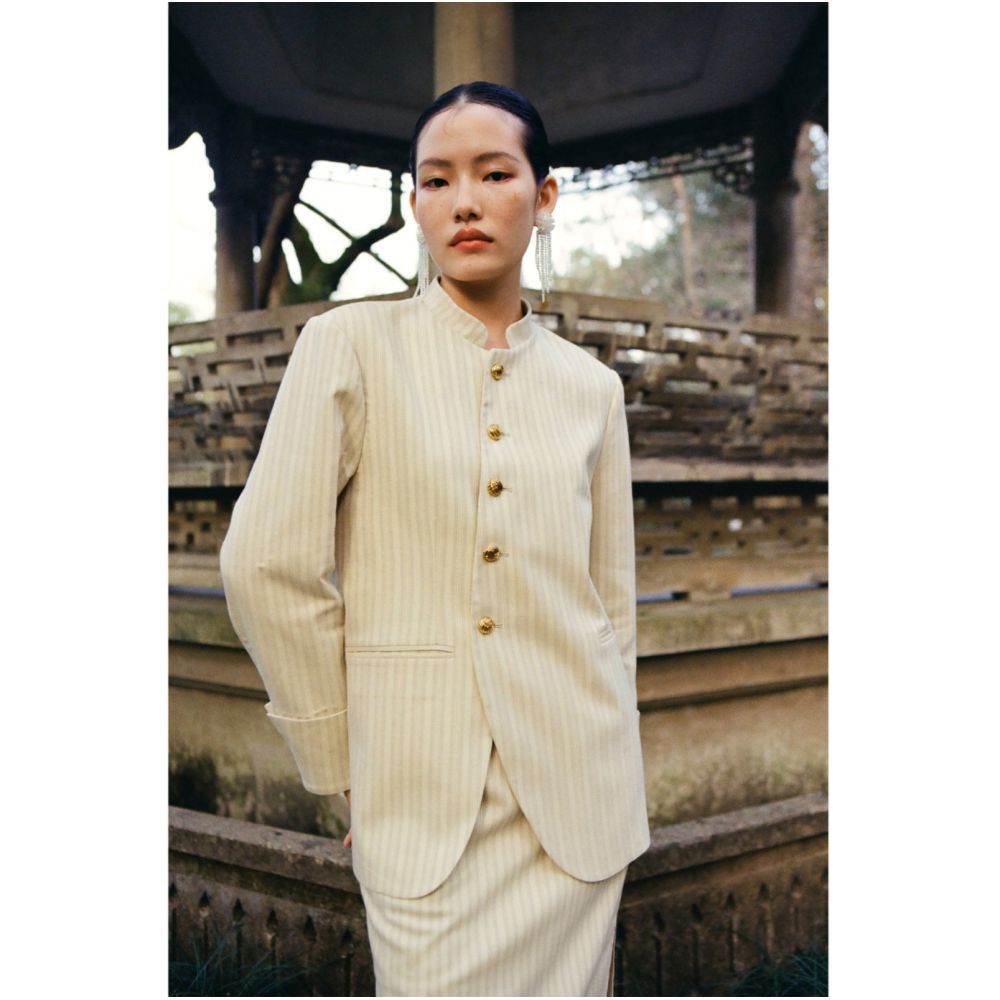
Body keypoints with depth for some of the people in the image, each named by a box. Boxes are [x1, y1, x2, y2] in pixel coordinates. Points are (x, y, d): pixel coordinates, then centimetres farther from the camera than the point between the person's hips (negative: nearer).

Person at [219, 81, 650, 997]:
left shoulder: (591, 384, 7)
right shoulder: (350, 346, -3)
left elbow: (613, 603, 12)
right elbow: (267, 569, -6)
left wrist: (613, 790, 12)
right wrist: (342, 767, -2)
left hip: (576, 805, 3)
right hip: (422, 805, -3)